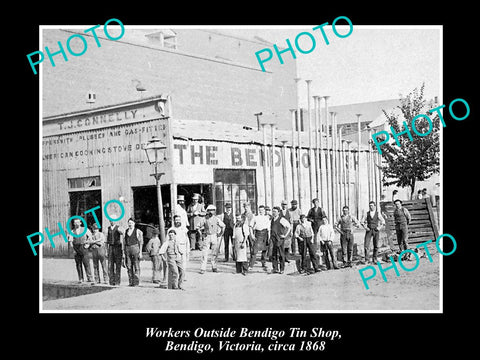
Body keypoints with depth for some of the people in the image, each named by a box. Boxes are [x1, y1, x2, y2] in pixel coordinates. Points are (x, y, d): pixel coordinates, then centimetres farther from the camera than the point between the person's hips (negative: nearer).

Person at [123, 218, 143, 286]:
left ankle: (136, 282, -3)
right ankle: (130, 282, 8)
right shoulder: (126, 231, 15)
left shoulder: (138, 231, 0)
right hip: (127, 249, 5)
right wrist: (124, 251, 11)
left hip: (135, 248, -5)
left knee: (136, 266, -5)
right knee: (129, 266, 3)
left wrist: (140, 252, -8)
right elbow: (124, 242, 17)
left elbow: (141, 242, -2)